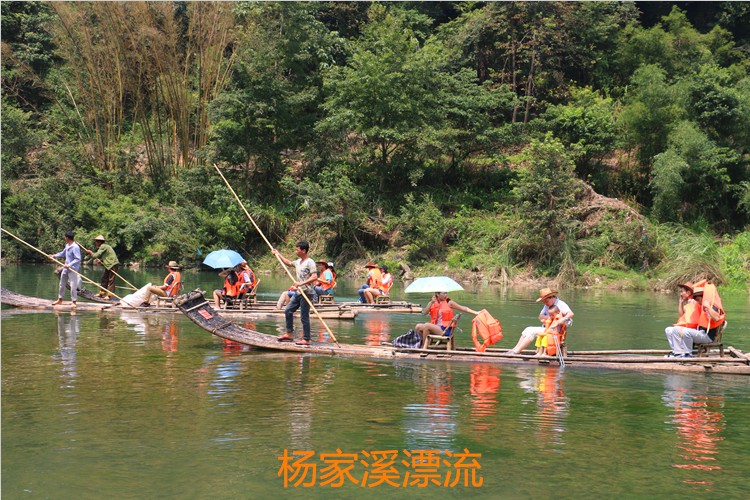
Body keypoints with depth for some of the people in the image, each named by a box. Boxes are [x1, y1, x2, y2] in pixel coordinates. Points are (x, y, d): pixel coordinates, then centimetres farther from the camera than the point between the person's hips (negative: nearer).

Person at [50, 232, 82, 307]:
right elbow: (63, 253, 27)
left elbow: (78, 259, -22)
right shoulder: (67, 245, 8)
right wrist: (54, 256, 21)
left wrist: (69, 265, -26)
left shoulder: (75, 247, -19)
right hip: (66, 268, 9)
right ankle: (60, 300, 31)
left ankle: (74, 302, 2)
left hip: (73, 269, -9)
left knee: (73, 286, -7)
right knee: (62, 284, 18)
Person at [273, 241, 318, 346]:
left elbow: (314, 277, -24)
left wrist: (301, 283, -29)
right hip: (298, 293, 9)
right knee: (288, 311, 13)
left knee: (304, 316, -6)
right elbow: (288, 262, 35)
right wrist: (278, 254, 36)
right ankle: (289, 334, 23)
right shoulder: (298, 262, 14)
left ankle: (306, 339, 0)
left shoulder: (310, 262, -13)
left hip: (306, 293, -9)